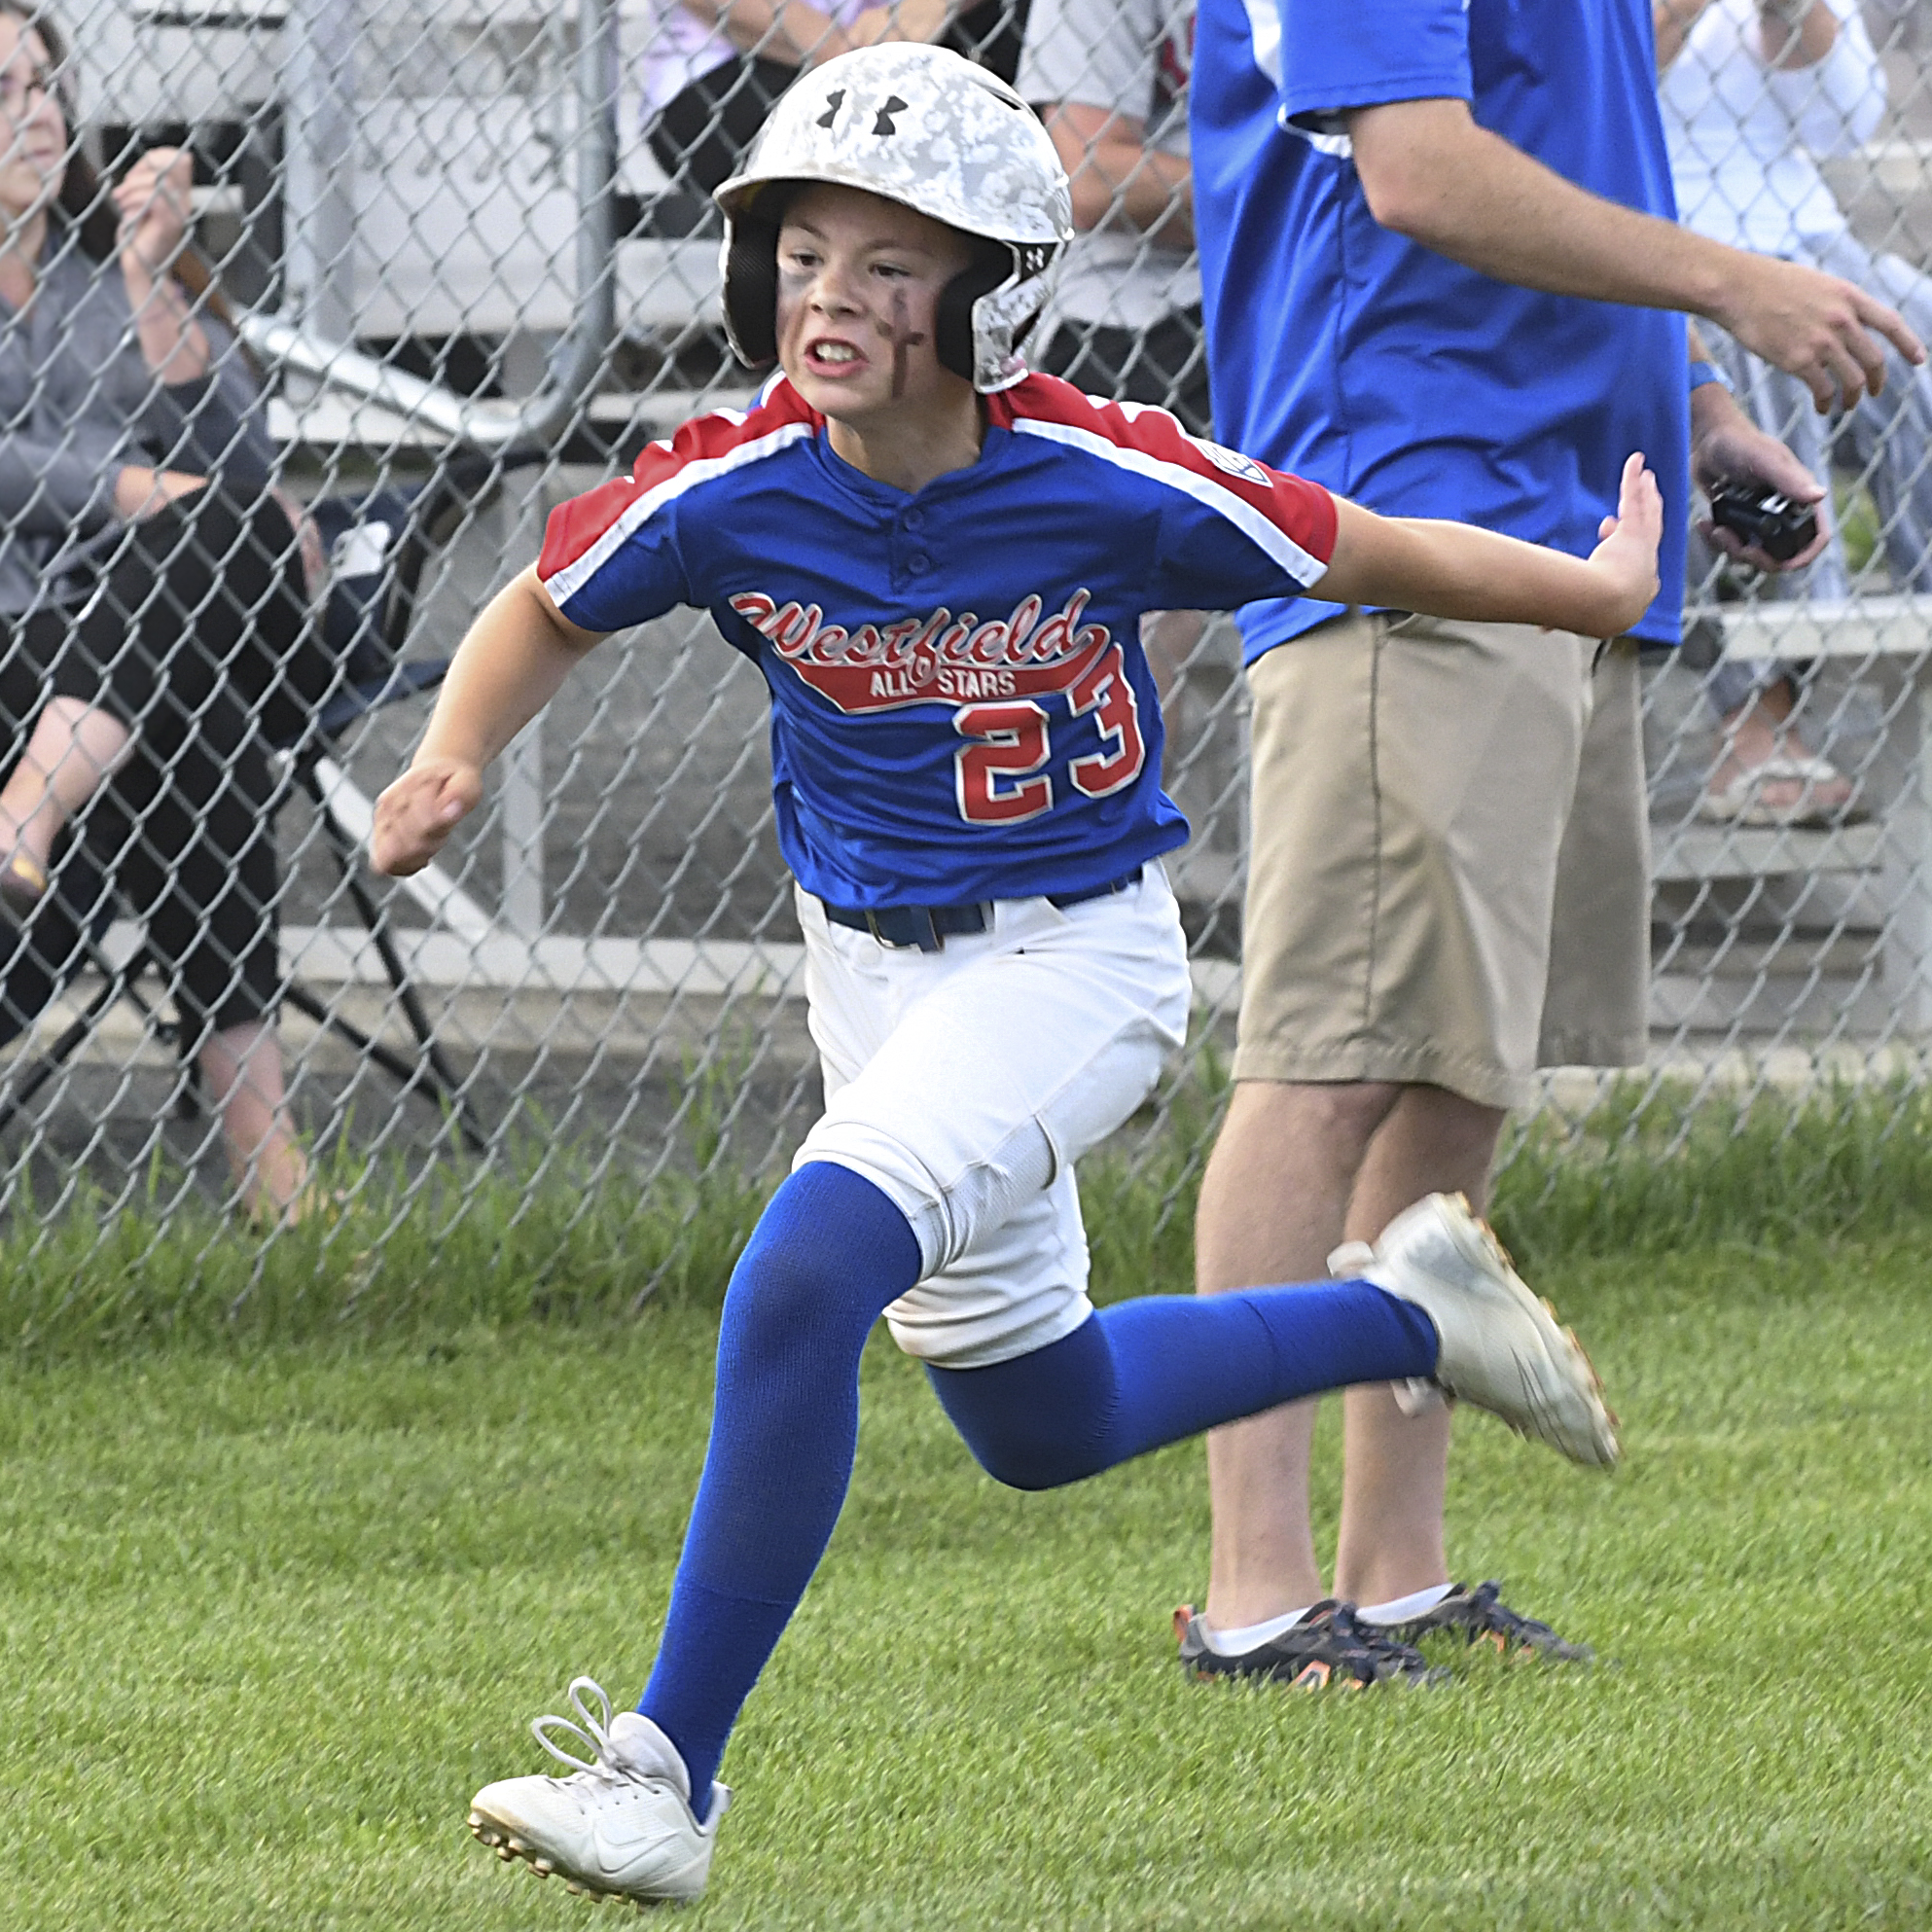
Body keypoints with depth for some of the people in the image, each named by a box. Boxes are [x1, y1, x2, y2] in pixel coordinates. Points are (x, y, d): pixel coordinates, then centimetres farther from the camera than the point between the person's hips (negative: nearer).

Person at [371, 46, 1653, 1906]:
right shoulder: (725, 490, -15)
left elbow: (1372, 554, -10)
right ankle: (1406, 1311, 45)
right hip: (869, 964, 6)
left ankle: (669, 1772, -22)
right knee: (1040, 1423, 20)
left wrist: (1603, 592, -6)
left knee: (803, 1280, -28)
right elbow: (544, 615, 2)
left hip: (1070, 960, -5)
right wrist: (452, 760, -16)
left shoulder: (1097, 481, -23)